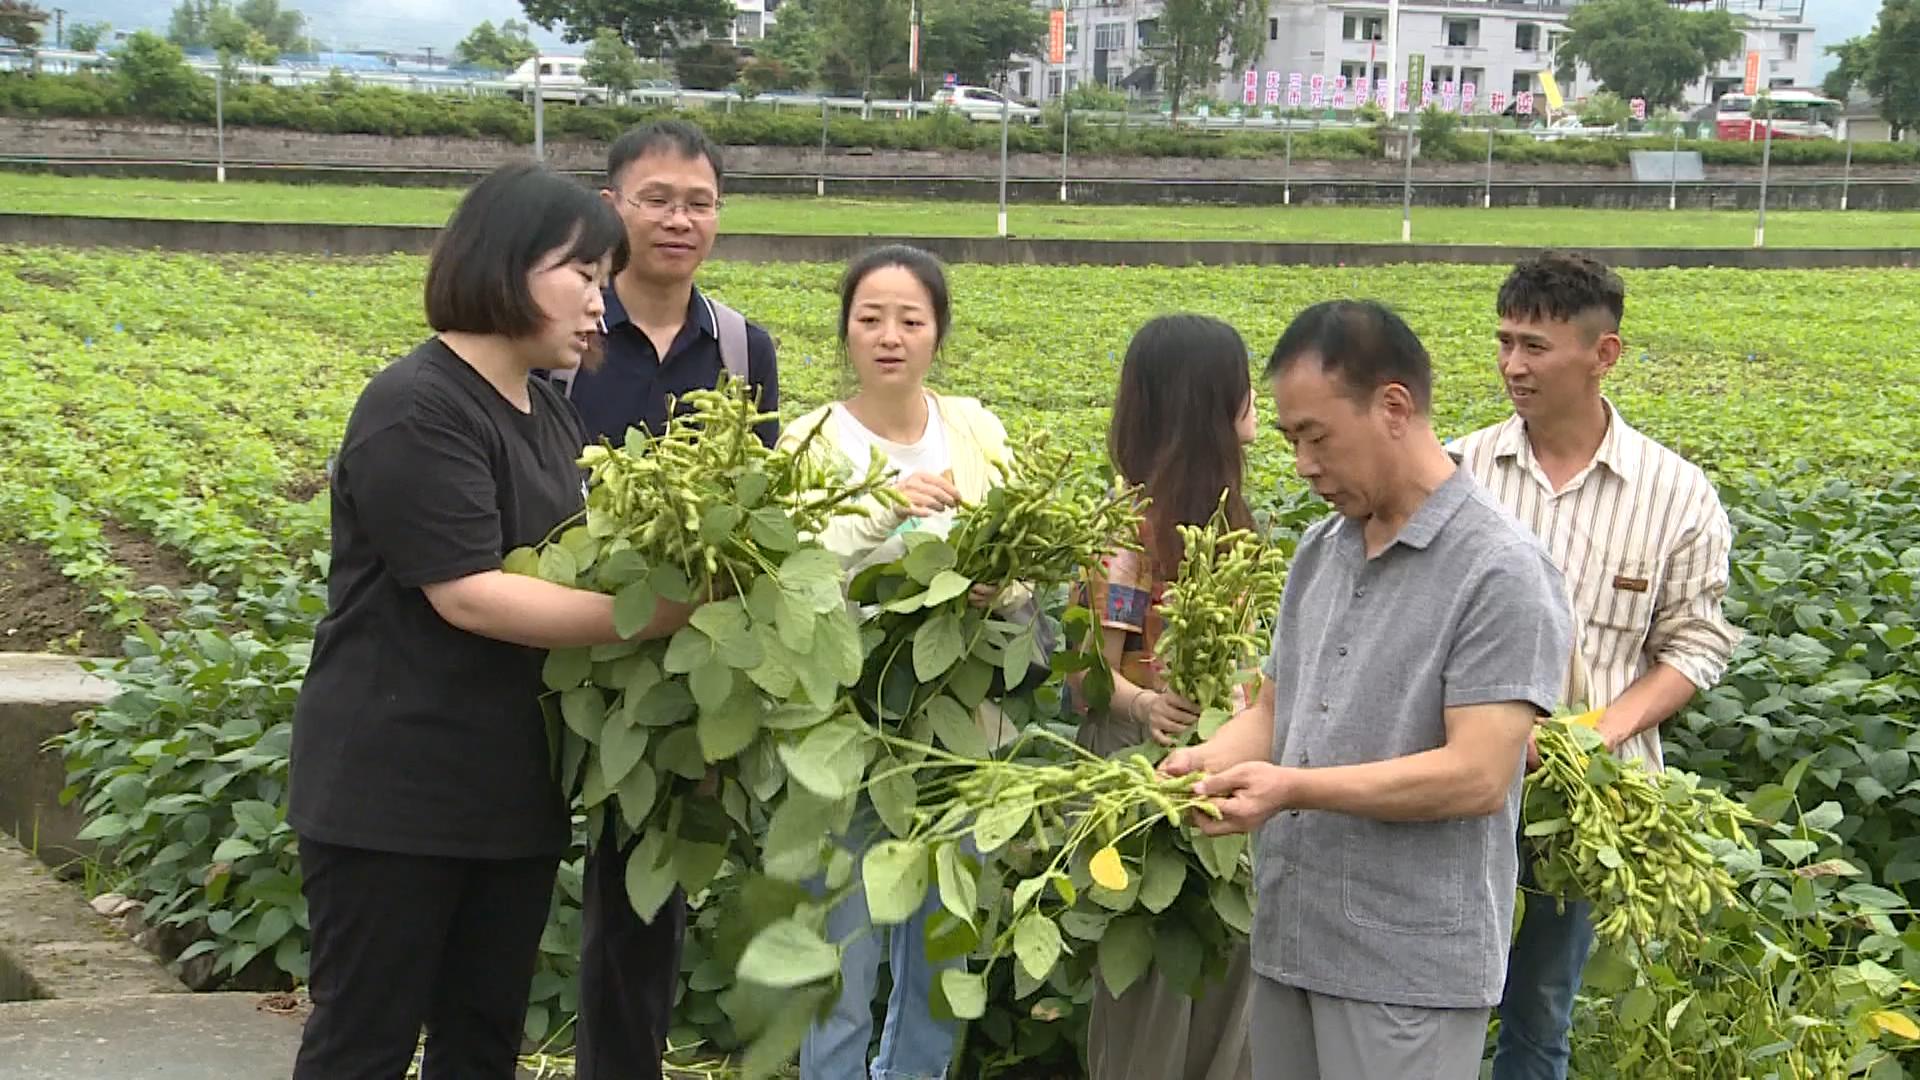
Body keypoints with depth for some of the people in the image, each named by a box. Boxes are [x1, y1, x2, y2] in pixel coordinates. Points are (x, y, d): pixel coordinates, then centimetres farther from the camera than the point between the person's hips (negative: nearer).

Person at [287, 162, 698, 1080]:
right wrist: (661, 614, -22)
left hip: (510, 786, 9)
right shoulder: (416, 410, -17)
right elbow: (467, 594, -23)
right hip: (395, 794, -9)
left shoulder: (547, 411, 12)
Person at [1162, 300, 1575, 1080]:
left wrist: (1295, 788, -22)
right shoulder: (1320, 550, 10)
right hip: (1287, 943, 7)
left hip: (1410, 968, -7)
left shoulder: (1500, 571, -14)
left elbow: (1478, 775, -19)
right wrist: (1212, 758, -5)